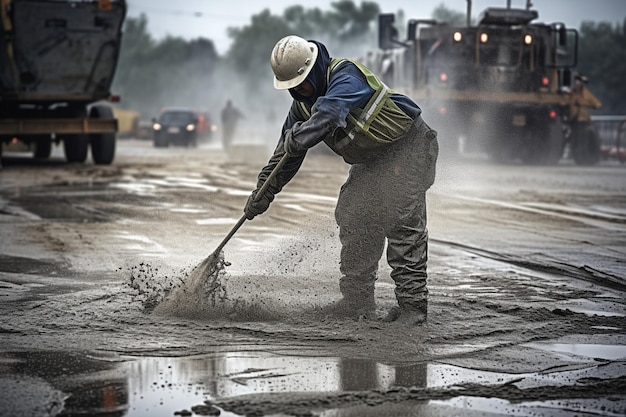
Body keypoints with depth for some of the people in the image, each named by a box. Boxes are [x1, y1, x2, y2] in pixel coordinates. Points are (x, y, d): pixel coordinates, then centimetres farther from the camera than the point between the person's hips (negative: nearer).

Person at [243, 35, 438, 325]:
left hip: (406, 146, -9)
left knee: (402, 221, -16)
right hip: (371, 159, 9)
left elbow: (329, 112, -46)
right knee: (352, 218, 2)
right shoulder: (302, 103, 0)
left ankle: (413, 303, -12)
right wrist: (263, 192, 0)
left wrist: (298, 138, -55)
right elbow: (286, 152, 6)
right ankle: (358, 300, 9)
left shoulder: (346, 75, -26)